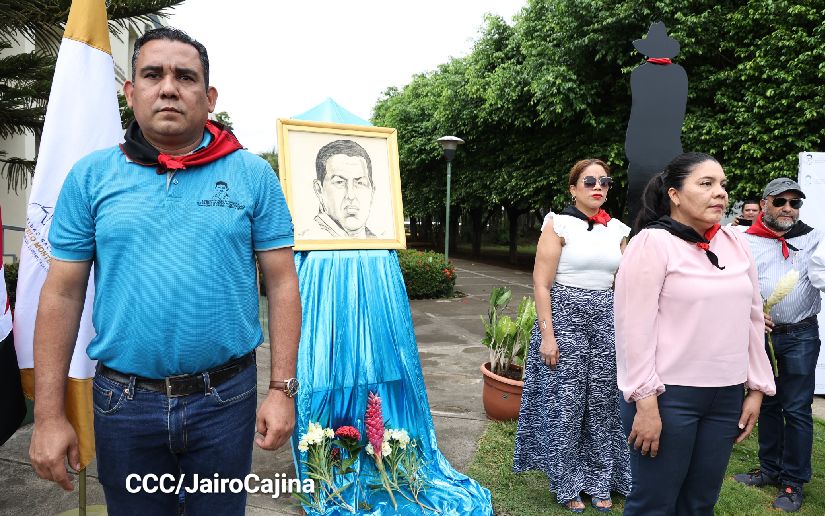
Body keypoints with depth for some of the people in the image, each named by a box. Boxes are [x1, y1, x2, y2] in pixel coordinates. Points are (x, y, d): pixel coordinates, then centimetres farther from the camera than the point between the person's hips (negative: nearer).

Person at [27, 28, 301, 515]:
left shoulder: (253, 174, -4)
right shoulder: (90, 176, 0)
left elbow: (283, 283, -4)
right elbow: (62, 294, 1)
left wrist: (282, 389, -7)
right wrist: (49, 415, 0)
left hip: (226, 399, -1)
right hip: (124, 401, 1)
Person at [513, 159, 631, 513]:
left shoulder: (618, 230, 9)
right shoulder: (558, 224, -5)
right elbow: (541, 283, -10)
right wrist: (547, 336, -15)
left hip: (607, 320, 5)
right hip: (565, 316, -4)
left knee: (602, 402, 10)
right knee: (565, 403, 2)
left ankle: (599, 482, 28)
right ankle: (567, 485, 21)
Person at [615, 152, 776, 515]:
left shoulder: (736, 243, 8)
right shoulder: (652, 243, -11)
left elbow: (752, 318, 13)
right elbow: (634, 328, -15)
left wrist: (757, 387, 11)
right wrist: (645, 402, -17)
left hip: (727, 397, 6)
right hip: (668, 396, -6)